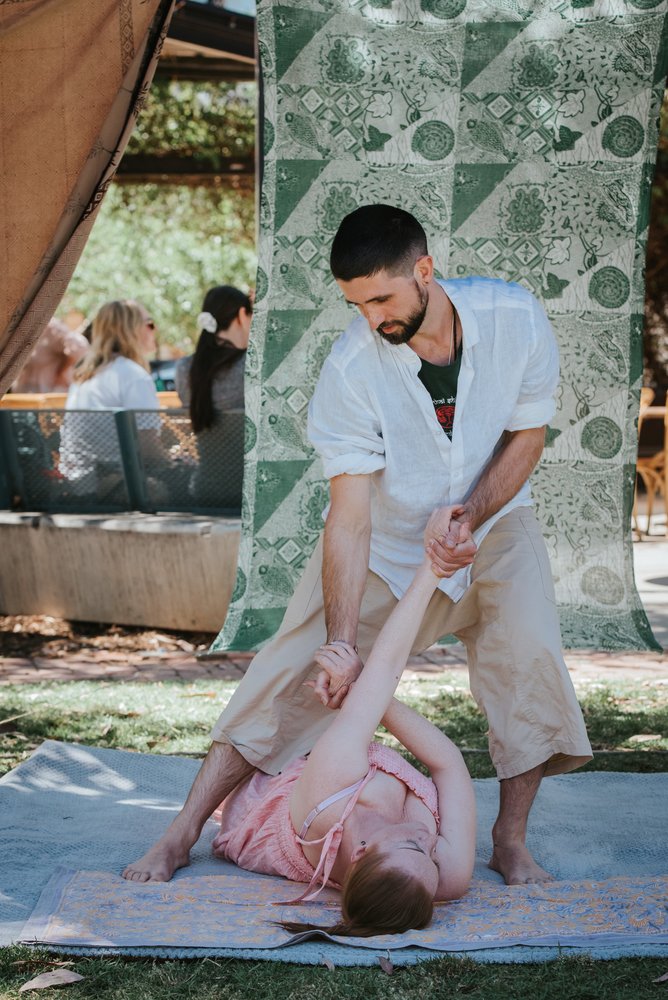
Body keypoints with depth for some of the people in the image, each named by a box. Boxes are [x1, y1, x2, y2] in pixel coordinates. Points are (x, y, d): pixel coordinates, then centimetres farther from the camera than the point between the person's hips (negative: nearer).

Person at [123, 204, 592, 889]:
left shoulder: (514, 318, -23)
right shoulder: (350, 370, -28)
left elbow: (528, 433, -8)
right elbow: (349, 517, -27)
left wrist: (468, 517, -24)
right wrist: (341, 645, -32)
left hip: (491, 521, 1)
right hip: (384, 535, -1)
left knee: (529, 656, -20)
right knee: (295, 667, -7)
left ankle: (509, 839, -2)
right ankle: (183, 833, 1)